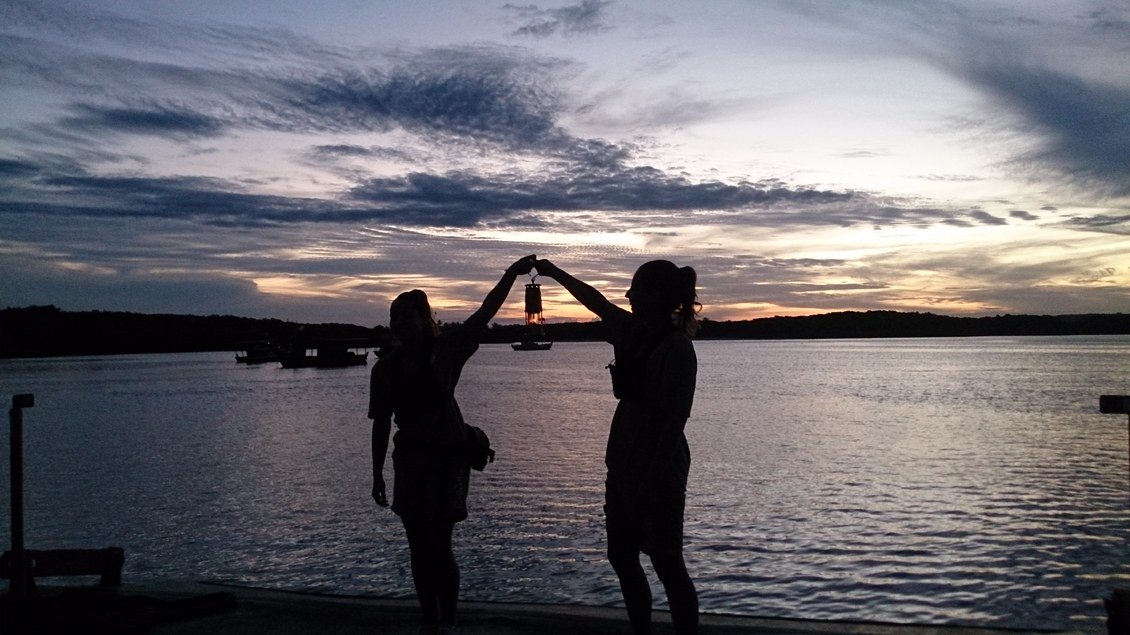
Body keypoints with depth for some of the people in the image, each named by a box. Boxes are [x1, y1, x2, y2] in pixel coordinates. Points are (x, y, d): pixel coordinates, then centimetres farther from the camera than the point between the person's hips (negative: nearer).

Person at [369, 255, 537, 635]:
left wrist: (511, 275, -30)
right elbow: (381, 424, 6)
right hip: (410, 460, 4)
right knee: (419, 547, 9)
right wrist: (377, 476, 8)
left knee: (438, 546, -5)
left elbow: (483, 315, -20)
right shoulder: (385, 368, -1)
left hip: (447, 458, -4)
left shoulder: (444, 349, -10)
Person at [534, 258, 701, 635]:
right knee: (622, 558, 14)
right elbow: (597, 302, 24)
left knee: (667, 565, -1)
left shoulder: (676, 347, -16)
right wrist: (554, 272, 32)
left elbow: (674, 420, -20)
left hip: (658, 473, -9)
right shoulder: (636, 333, 7)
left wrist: (651, 484, -23)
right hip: (624, 466, 9)